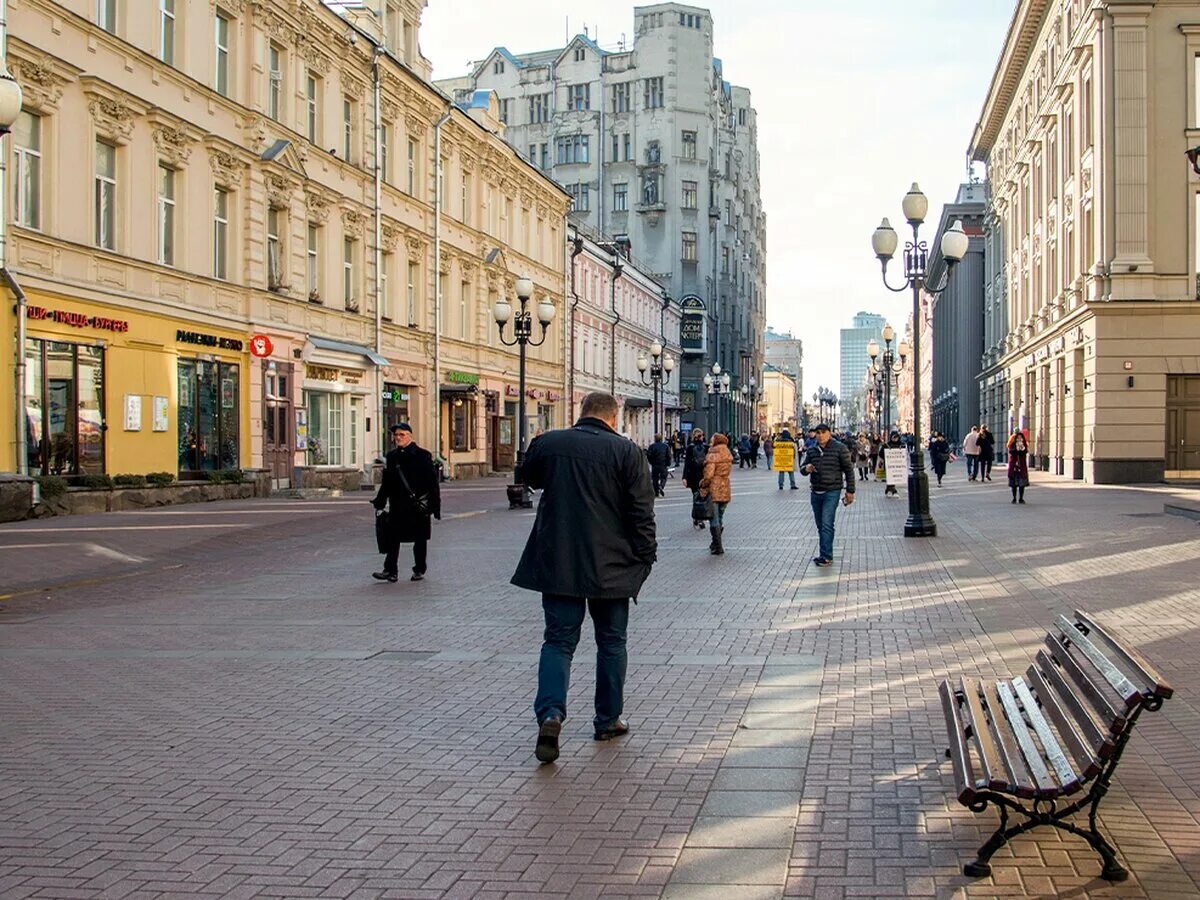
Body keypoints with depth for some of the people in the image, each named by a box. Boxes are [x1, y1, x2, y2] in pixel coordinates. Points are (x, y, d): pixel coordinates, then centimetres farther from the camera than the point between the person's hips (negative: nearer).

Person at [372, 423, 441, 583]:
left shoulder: (422, 455, -5)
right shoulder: (392, 456, 9)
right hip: (397, 505, 4)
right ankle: (391, 571, 0)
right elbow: (387, 481, 16)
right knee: (392, 537, -2)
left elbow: (432, 481, -6)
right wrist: (380, 501, 11)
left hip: (418, 504, -4)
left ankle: (419, 570, 17)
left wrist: (435, 505, -10)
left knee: (420, 538, 6)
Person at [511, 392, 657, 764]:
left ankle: (550, 713, -14)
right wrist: (646, 556, 2)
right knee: (611, 642, 14)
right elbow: (641, 511, -7)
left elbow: (530, 478, 21)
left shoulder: (547, 443, 0)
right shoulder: (625, 451, -8)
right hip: (610, 565, -1)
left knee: (559, 639, 6)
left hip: (557, 563, 1)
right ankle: (608, 720, 21)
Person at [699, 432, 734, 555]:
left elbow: (708, 475, -20)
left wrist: (702, 485, -7)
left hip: (713, 491, -7)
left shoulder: (712, 456, -15)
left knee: (714, 520, 0)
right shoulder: (728, 456, 7)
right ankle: (716, 544, 28)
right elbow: (727, 472, 12)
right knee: (720, 519, 18)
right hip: (725, 490, 7)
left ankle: (718, 547, 1)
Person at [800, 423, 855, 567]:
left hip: (832, 492, -6)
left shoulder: (839, 448, -6)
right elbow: (803, 468, 16)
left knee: (827, 524, -13)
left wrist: (850, 490, -5)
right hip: (816, 493, 6)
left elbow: (849, 469, -2)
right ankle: (824, 554, 21)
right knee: (820, 526, 11)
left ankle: (826, 556, -11)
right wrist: (806, 469, -10)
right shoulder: (811, 450, 8)